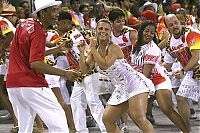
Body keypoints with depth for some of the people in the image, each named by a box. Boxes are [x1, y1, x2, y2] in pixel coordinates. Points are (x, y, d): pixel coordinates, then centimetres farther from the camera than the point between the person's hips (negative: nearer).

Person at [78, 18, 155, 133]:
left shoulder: (114, 48, -14)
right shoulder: (95, 50, 9)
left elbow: (104, 65, -27)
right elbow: (85, 68, 9)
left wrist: (93, 48, -19)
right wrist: (82, 53, -4)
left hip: (134, 82, -9)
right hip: (121, 88, 9)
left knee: (139, 117, -25)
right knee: (107, 119, 6)